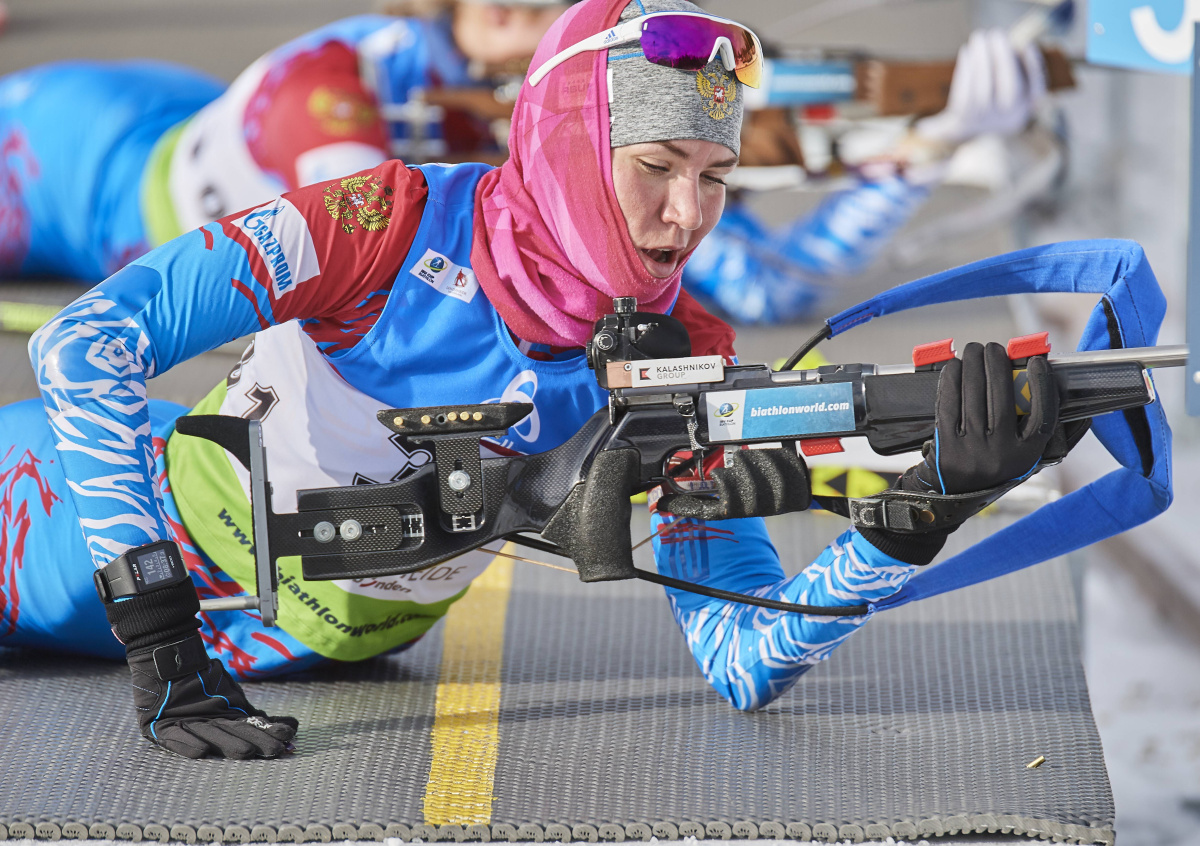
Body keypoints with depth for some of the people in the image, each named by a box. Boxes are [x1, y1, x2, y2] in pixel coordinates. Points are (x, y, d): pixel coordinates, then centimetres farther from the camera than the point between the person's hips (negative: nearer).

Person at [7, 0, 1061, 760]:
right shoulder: (399, 223, -31)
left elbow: (745, 666, -25)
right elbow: (86, 339, -34)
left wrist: (916, 511, -43)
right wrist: (158, 644, -41)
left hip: (326, 636, 3)